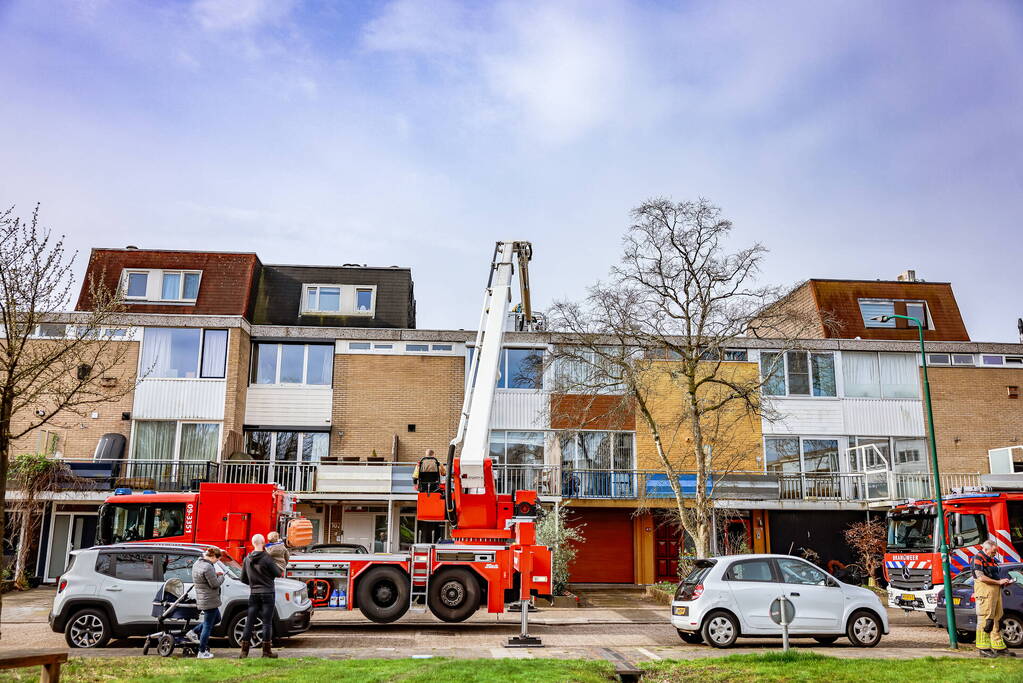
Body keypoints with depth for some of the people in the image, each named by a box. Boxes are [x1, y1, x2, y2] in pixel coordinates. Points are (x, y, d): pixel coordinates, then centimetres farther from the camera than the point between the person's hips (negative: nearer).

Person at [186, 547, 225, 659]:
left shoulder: (197, 563, 7)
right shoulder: (208, 567, -25)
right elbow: (215, 584, -20)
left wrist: (215, 574, 8)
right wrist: (221, 577, -2)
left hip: (201, 599, 10)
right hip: (209, 600, -10)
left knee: (216, 618, 26)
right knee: (207, 625, 2)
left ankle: (194, 632, 24)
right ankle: (202, 652, 11)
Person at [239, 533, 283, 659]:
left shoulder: (247, 559, 4)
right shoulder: (267, 558, -13)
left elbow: (243, 579, 12)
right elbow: (278, 573, -7)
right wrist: (281, 569, 14)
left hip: (253, 594, 5)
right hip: (267, 593, -5)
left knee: (249, 622, 8)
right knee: (267, 622, 2)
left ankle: (244, 651, 8)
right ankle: (266, 651, 5)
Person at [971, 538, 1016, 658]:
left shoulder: (992, 560, 21)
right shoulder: (978, 559, -9)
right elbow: (981, 577, -17)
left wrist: (1004, 581, 9)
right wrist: (998, 582, -16)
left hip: (996, 592, 9)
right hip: (985, 592, -9)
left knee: (996, 619, 12)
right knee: (985, 620, -8)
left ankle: (998, 647, 19)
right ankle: (983, 648, -5)